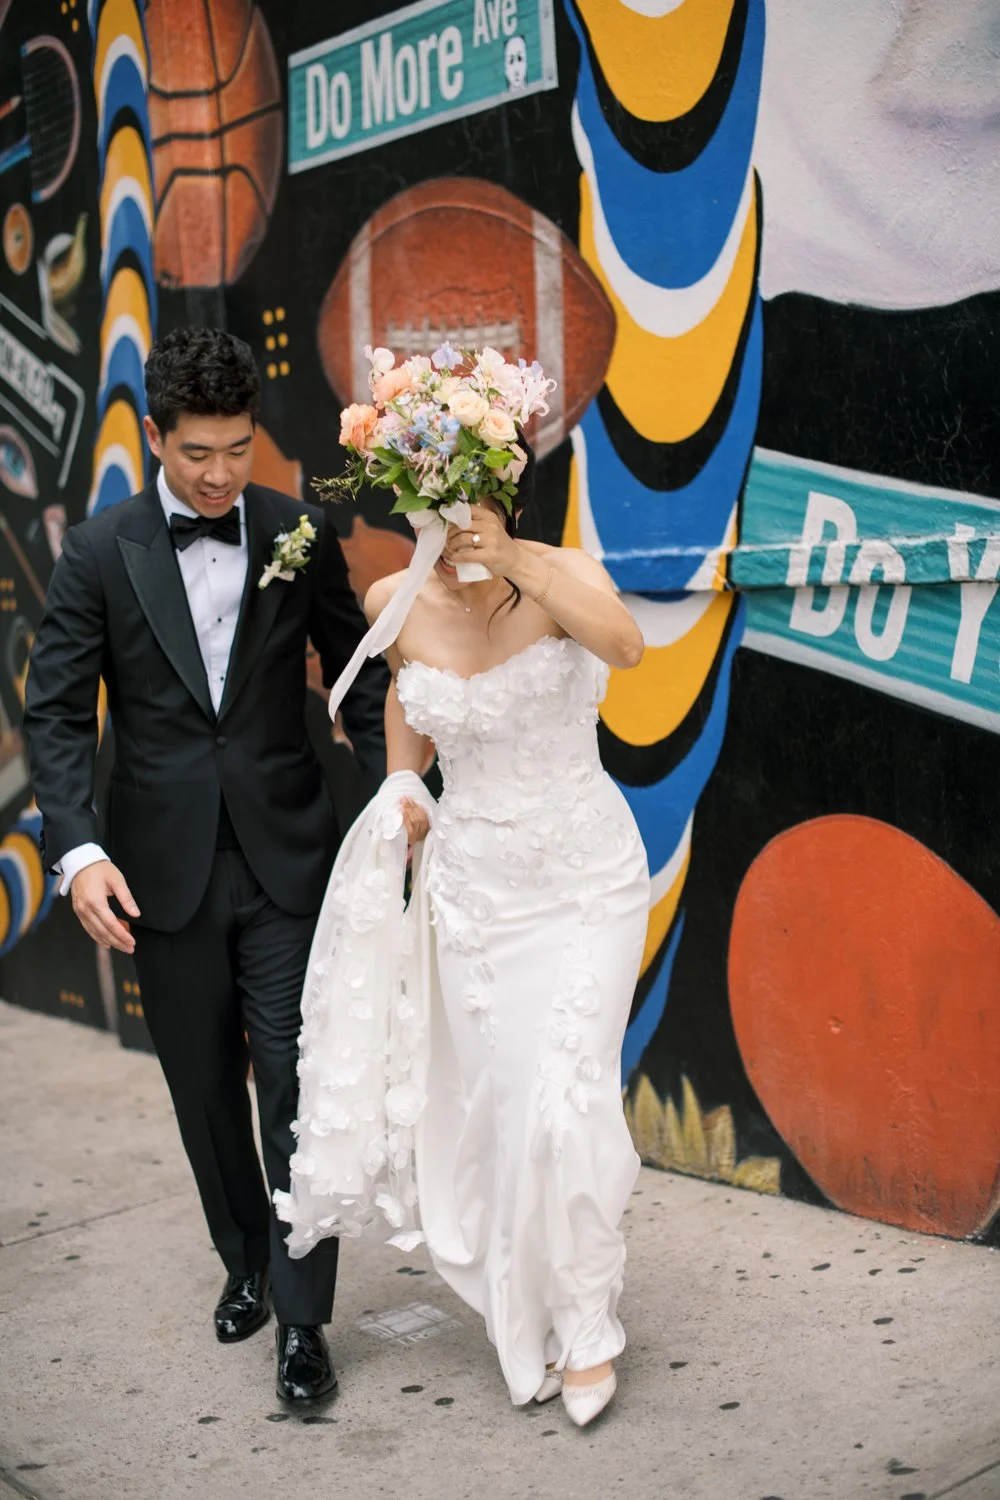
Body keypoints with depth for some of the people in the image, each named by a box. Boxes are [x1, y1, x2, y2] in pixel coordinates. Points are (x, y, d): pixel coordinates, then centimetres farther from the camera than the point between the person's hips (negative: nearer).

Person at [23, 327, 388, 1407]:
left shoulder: (300, 535, -2)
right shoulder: (100, 553, -4)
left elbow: (358, 672, 5)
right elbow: (56, 712, -5)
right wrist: (78, 850, -18)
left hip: (286, 858, -1)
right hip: (164, 866, 1)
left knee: (296, 1086, -1)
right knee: (205, 1088, 15)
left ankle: (302, 1318, 11)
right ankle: (243, 1261, 37)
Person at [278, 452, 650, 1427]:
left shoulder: (558, 577, -15)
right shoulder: (395, 602, -5)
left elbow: (625, 645, -38)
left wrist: (521, 567, -48)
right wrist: (401, 781, 5)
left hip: (586, 878, -3)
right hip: (474, 884, 3)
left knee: (566, 1101, -11)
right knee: (494, 1107, 7)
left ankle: (585, 1326, 12)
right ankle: (523, 1321, 30)